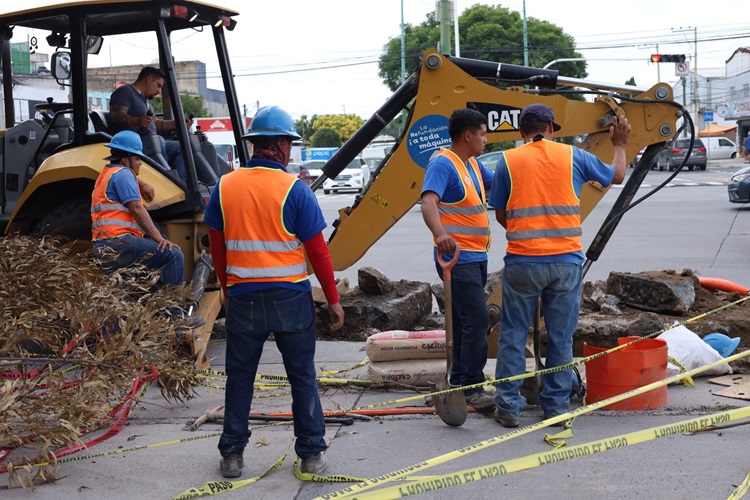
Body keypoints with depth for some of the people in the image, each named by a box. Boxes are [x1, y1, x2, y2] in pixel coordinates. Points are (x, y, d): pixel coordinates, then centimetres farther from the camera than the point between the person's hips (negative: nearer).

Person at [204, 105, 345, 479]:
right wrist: (333, 300, 0)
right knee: (302, 378, 10)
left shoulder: (224, 187, 0)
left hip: (242, 298, 2)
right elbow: (317, 251, -9)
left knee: (239, 378, 14)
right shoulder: (294, 190, -10)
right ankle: (311, 454, 16)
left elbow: (217, 249, 8)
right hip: (291, 299, -2)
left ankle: (232, 455, 19)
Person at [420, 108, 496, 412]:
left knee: (467, 321, 15)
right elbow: (428, 202, -31)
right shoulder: (442, 164, -15)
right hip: (457, 257, -10)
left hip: (476, 256, 10)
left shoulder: (473, 165, 14)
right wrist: (439, 233, -48)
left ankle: (459, 381, 24)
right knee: (477, 318, -13)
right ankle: (472, 389, -8)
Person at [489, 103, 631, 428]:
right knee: (561, 336, 10)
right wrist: (619, 146, 39)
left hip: (522, 262, -1)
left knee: (513, 334, 8)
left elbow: (501, 215, 6)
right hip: (566, 261, 1)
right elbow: (616, 176, 21)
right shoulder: (572, 156, 5)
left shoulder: (508, 161, 2)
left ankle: (509, 406, 10)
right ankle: (556, 406, 15)